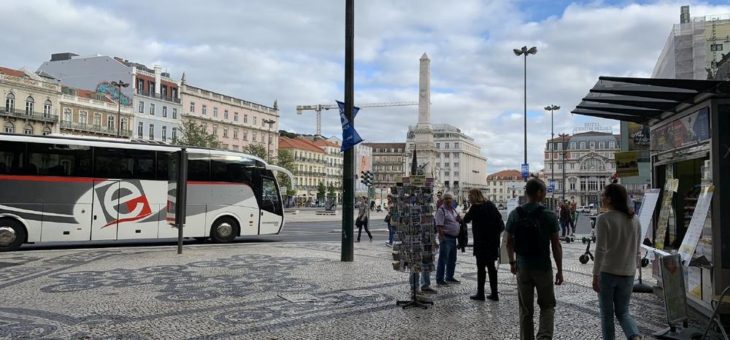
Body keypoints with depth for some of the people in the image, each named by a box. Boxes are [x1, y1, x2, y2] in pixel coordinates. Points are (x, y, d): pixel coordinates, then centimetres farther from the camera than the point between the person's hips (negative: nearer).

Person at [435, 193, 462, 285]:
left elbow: (457, 222, 26)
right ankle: (439, 279, 1)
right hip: (446, 237, -9)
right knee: (443, 259, -5)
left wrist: (459, 219, 3)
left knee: (452, 259, 16)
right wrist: (442, 238, -23)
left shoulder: (453, 210, 14)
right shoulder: (441, 210, -12)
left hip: (453, 238, 9)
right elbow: (439, 226, -18)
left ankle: (449, 277, 28)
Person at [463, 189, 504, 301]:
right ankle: (494, 294, 14)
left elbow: (466, 219, 0)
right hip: (493, 241, 6)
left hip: (481, 242, -6)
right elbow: (499, 217, 12)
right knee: (491, 267, 12)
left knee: (481, 267, 1)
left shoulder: (475, 208, -11)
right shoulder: (490, 205, 7)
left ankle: (480, 293, 5)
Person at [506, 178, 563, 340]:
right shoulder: (549, 216, -9)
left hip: (523, 267, 2)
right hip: (543, 267, -2)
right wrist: (560, 271, -1)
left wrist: (512, 263, 17)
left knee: (526, 310, 12)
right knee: (547, 306, 12)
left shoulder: (514, 215, -2)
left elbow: (509, 243, 3)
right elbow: (556, 246, -8)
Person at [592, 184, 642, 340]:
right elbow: (637, 249, 9)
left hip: (607, 272, -5)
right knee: (622, 312, 15)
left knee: (607, 314, 10)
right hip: (627, 274, 5)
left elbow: (600, 249, -16)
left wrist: (595, 275, -11)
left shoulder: (604, 219, -14)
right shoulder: (634, 219, 4)